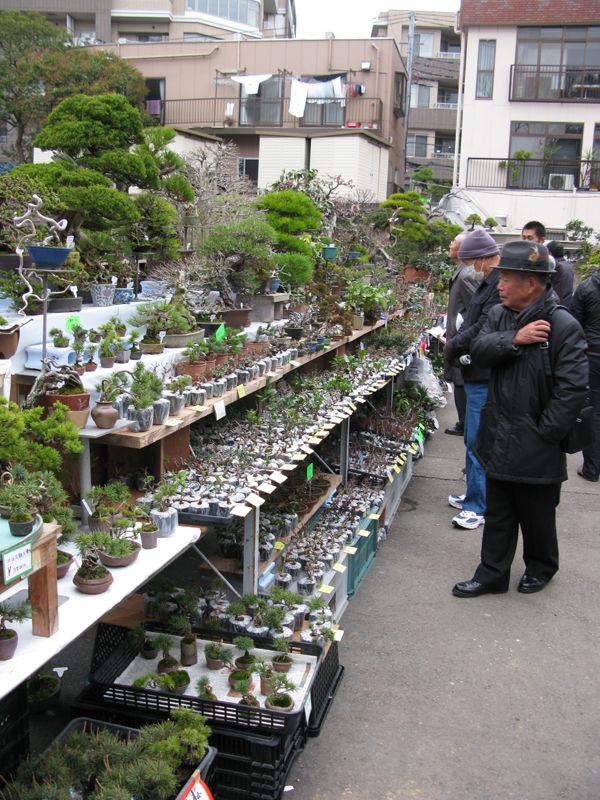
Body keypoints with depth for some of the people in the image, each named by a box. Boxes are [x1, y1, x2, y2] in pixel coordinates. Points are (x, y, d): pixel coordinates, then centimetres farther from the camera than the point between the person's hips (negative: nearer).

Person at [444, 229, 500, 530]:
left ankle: (479, 507, 7)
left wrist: (454, 345, -11)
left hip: (485, 376, -11)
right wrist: (456, 342, 6)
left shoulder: (502, 283, -20)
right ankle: (474, 494, 34)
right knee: (473, 438, 20)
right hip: (478, 373, 11)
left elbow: (485, 327, -24)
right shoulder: (490, 281, 12)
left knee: (478, 441, -3)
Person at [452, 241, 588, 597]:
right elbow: (479, 350, -9)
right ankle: (492, 574, 31)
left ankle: (541, 567, 40)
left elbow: (573, 389, -20)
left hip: (536, 446, -5)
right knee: (498, 515, 17)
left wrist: (544, 433, -19)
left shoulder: (563, 326, -18)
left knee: (537, 515, 16)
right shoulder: (499, 315, 4)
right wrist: (514, 339, -24)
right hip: (500, 440, 6)